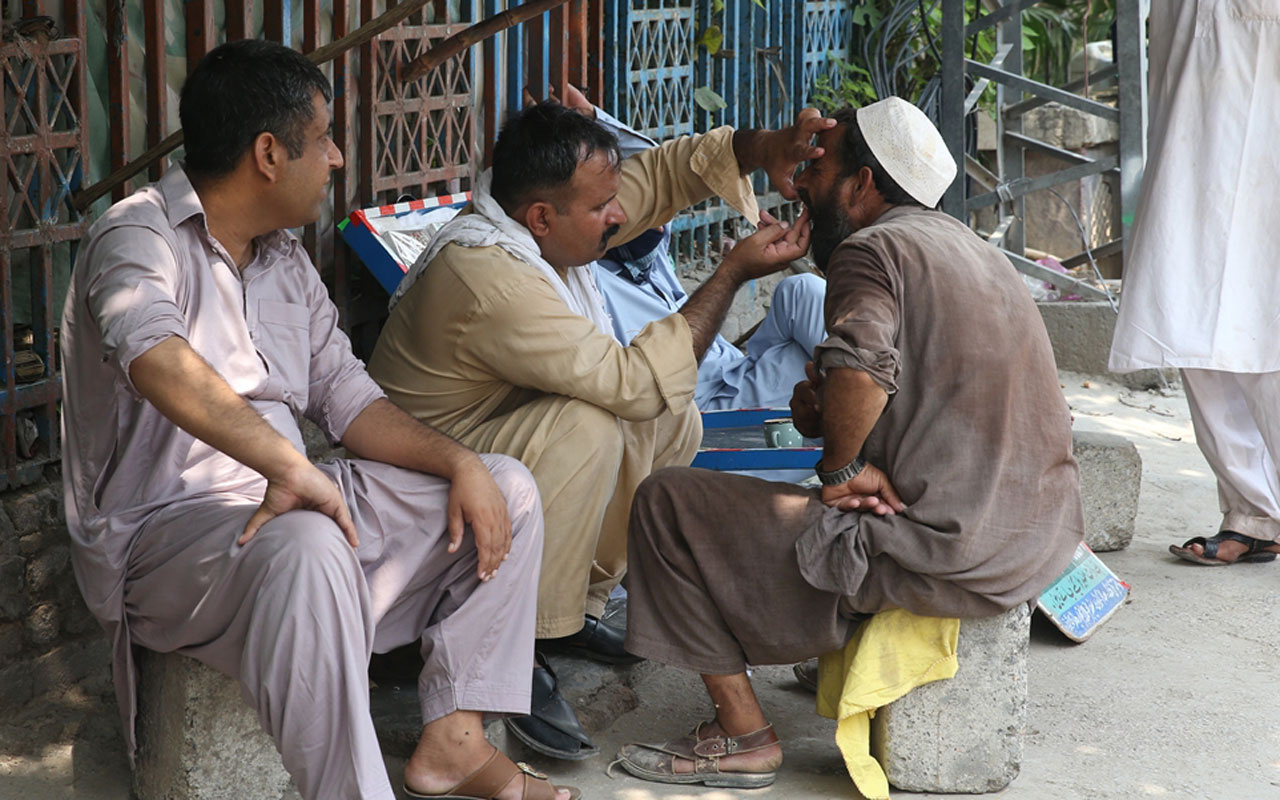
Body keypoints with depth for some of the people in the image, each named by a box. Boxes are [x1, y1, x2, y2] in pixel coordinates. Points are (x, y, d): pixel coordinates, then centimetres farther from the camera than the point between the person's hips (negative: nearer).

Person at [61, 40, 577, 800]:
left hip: (280, 501, 9)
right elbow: (155, 358, -36)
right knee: (307, 549, -41)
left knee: (507, 488, 4)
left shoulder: (286, 259, 14)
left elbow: (349, 398, 15)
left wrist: (462, 463, -2)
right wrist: (290, 466, -47)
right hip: (160, 531, -9)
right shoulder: (140, 238, -14)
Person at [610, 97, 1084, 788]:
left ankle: (742, 737, 3)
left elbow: (861, 362, -33)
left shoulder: (872, 247, -11)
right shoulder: (975, 251, 18)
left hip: (951, 559, -9)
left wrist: (843, 465, -14)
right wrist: (827, 410, 7)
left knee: (666, 502, -1)